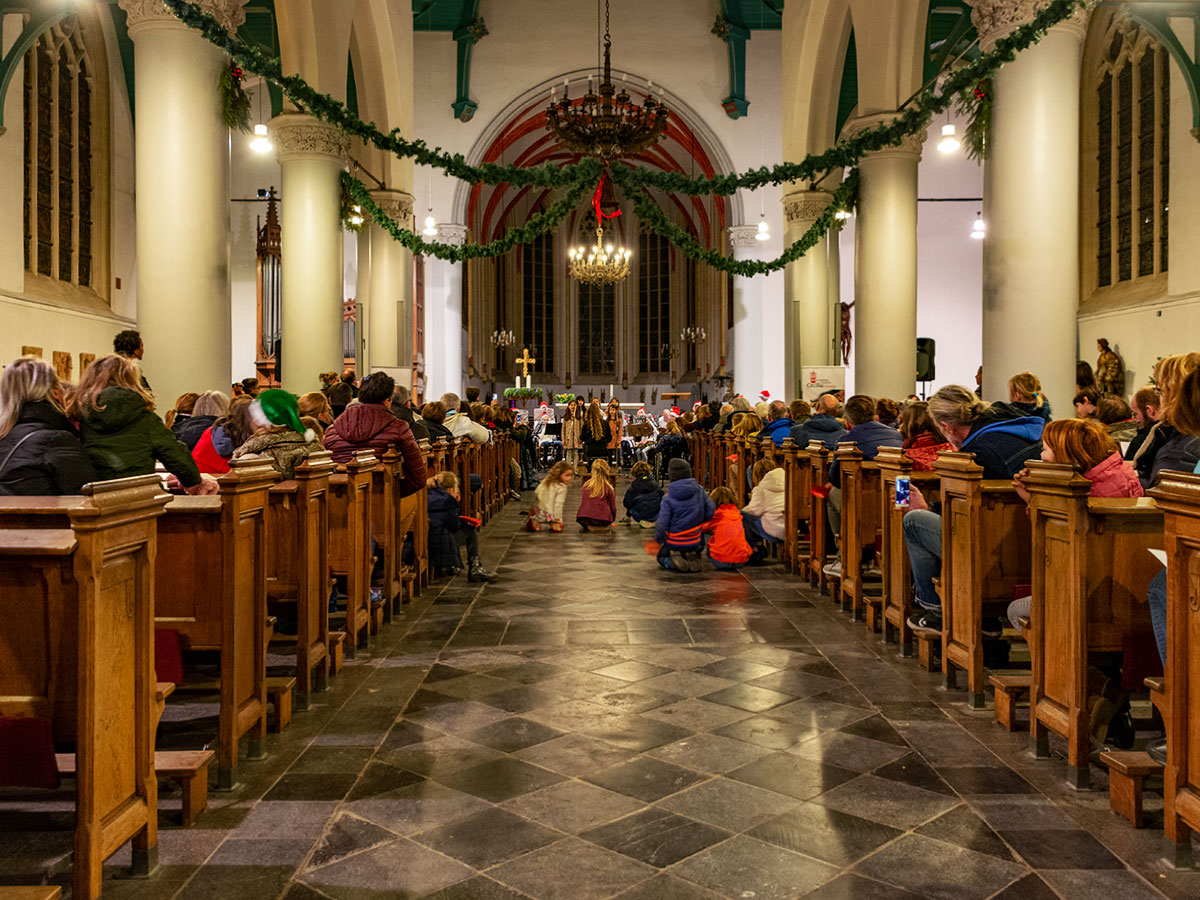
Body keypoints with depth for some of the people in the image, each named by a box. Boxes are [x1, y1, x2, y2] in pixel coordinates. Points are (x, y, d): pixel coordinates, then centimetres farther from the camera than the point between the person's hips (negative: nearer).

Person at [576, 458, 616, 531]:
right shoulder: (608, 488, -5)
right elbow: (613, 506, 5)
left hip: (583, 519, 4)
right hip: (603, 519, -4)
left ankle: (588, 526, 11)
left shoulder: (586, 485, 5)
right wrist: (612, 518, 24)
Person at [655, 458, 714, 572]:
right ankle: (692, 557, 4)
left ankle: (671, 562, -5)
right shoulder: (699, 490, -9)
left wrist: (659, 539, 2)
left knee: (662, 556, 26)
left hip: (674, 542, -3)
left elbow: (662, 523, -16)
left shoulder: (668, 498, -18)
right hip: (695, 542, 3)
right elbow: (711, 511, -3)